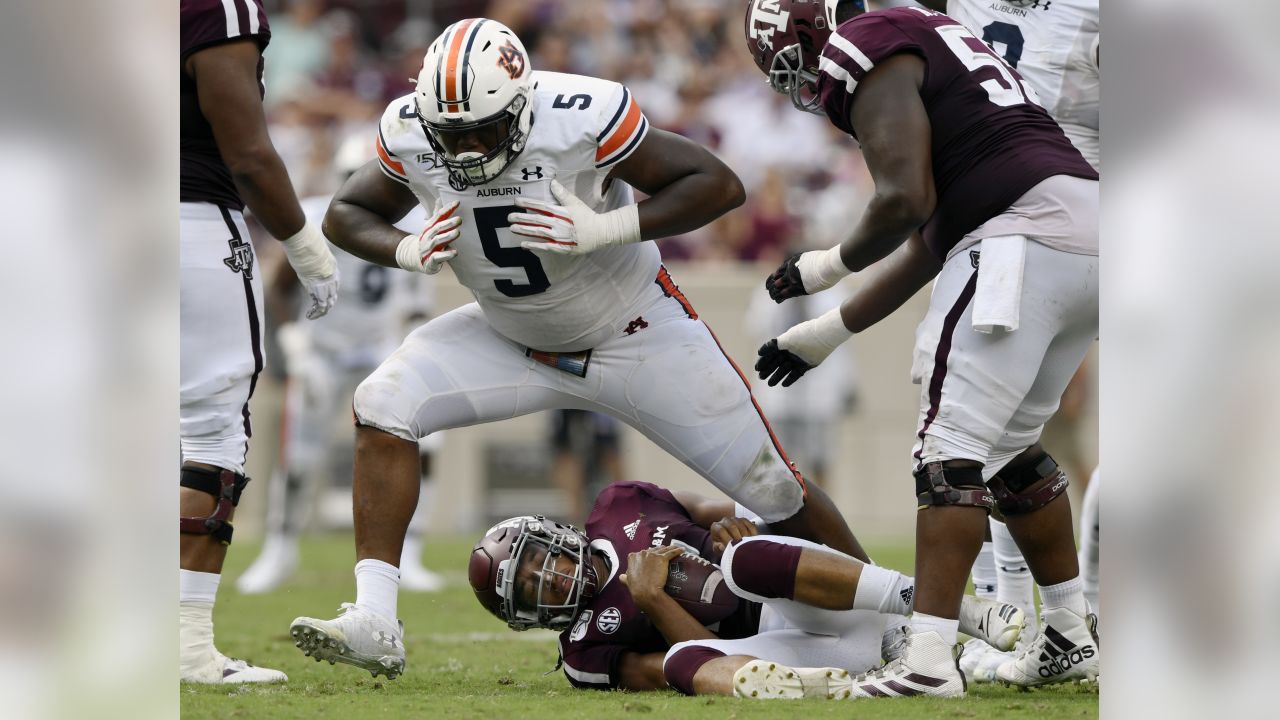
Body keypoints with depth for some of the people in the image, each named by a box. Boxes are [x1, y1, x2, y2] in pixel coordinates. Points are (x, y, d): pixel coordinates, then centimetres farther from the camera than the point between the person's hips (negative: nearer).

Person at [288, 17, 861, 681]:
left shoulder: (582, 121, -31)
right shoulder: (411, 134, -19)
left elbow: (720, 185, -24)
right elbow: (345, 216, -1)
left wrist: (602, 230, -35)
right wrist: (410, 252, -23)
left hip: (637, 335, -4)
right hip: (513, 341, 4)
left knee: (770, 489, 1)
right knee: (381, 408, -17)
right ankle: (373, 626, -18)